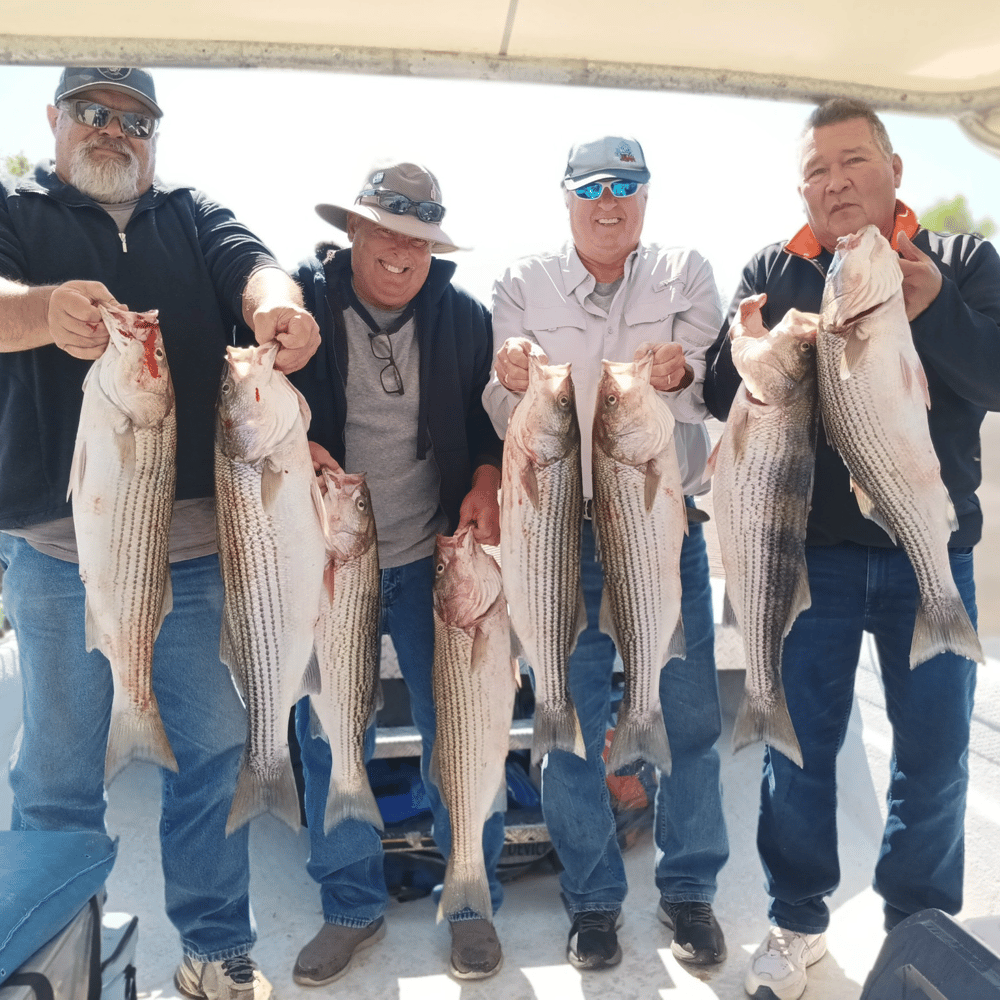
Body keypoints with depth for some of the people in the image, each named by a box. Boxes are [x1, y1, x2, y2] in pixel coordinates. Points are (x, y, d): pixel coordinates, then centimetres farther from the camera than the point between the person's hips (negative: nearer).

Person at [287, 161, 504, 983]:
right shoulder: (301, 304, -4)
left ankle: (474, 900, 28)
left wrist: (486, 481, -9)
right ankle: (352, 906, 30)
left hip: (434, 554, 0)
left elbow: (493, 413, 9)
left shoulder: (463, 317, 0)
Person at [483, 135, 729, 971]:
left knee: (690, 720, 7)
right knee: (569, 726, 6)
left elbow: (710, 396, -5)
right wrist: (511, 383, -24)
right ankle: (593, 899, 26)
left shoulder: (687, 274, 5)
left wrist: (680, 377, -28)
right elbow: (505, 418, -1)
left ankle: (689, 891, 29)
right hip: (563, 531, 0)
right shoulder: (523, 285, 4)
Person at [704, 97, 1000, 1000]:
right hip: (810, 551, 0)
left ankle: (920, 927, 32)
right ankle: (797, 921, 29)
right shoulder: (773, 273, 4)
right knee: (799, 746, 9)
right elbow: (722, 395, -3)